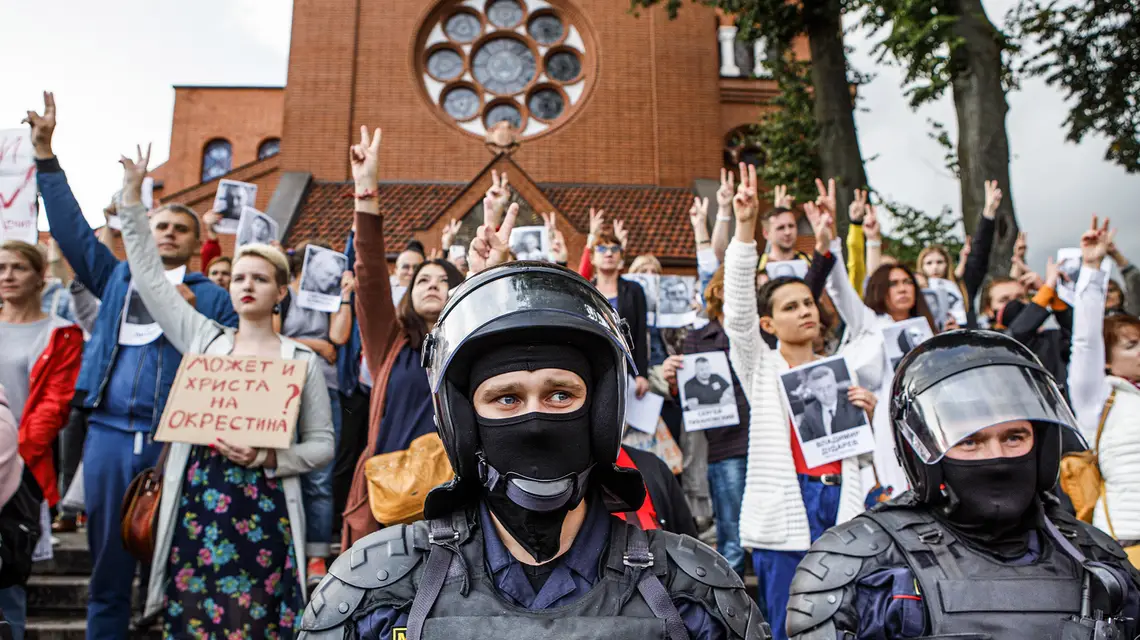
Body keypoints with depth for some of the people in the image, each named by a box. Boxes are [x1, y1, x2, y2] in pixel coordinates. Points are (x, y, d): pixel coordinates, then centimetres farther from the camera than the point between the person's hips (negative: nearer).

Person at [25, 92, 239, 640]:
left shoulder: (212, 297, 7)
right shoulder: (116, 279, 15)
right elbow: (71, 227, 12)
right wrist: (45, 153, 8)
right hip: (109, 435, 3)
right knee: (108, 560, 10)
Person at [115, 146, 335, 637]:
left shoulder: (302, 360, 2)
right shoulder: (202, 339, 9)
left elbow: (322, 444, 3)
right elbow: (150, 276, 9)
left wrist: (268, 457, -14)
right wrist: (133, 197, 7)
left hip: (264, 516, -2)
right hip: (196, 508, 2)